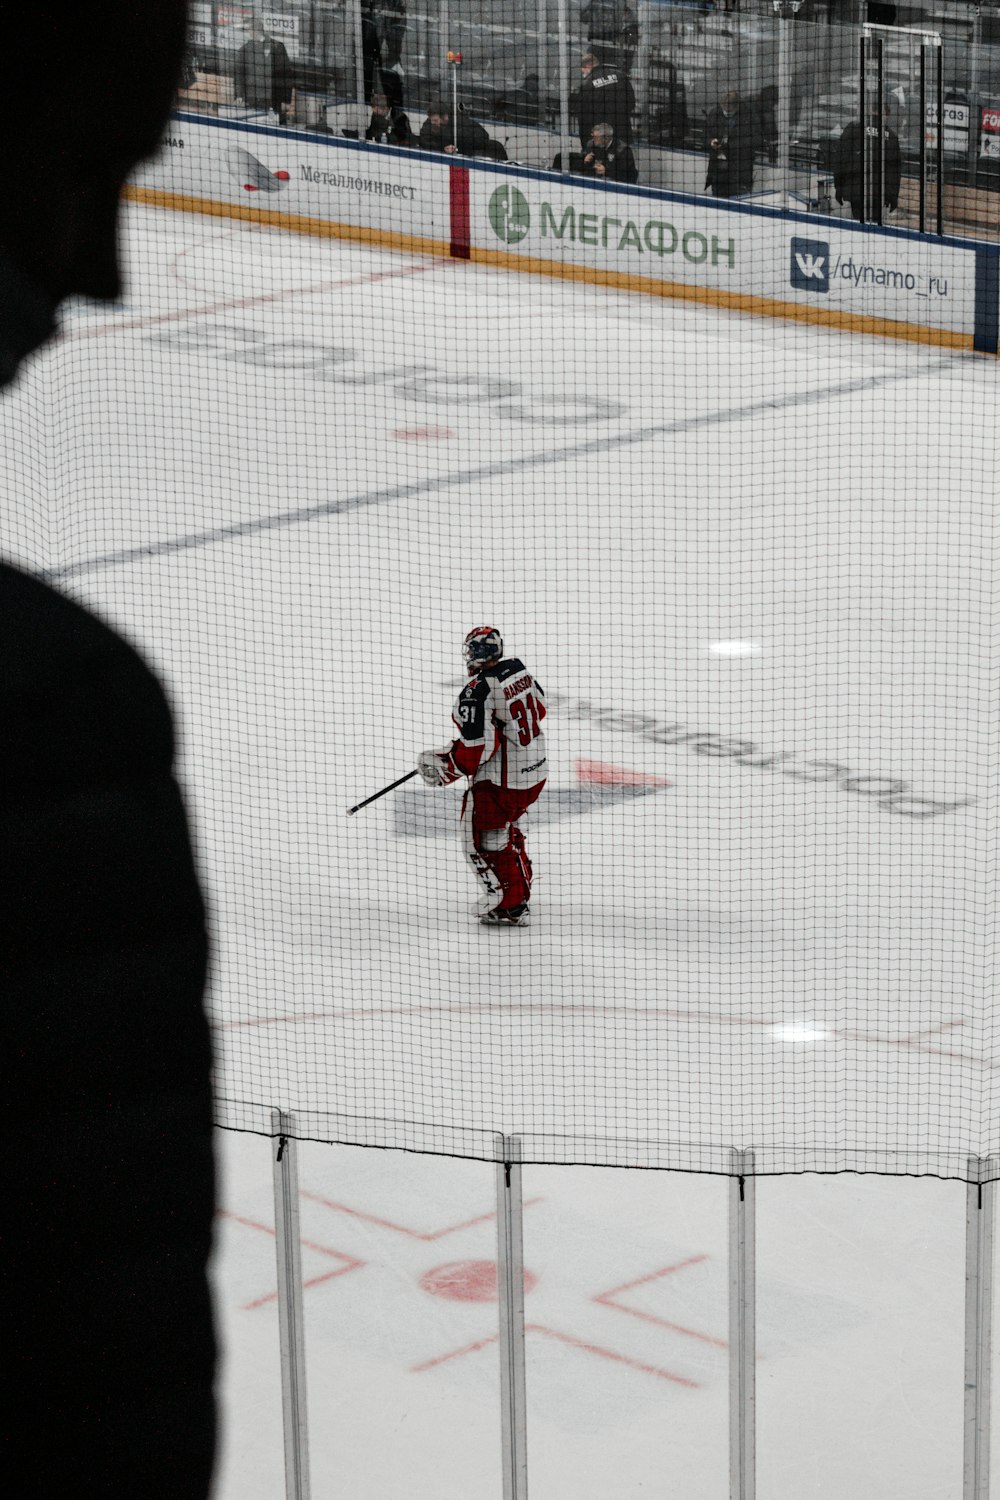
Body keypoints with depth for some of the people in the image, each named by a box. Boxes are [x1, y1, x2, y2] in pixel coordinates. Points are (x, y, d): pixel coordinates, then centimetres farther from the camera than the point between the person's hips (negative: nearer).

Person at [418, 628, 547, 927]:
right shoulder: (518, 668, 1)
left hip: (500, 782, -9)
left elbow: (474, 750, -25)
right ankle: (520, 886, 43)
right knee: (509, 830, 29)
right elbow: (538, 707, 17)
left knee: (485, 840, 5)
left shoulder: (477, 692, -24)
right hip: (534, 770, 9)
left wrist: (439, 766, -11)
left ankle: (510, 907, 9)